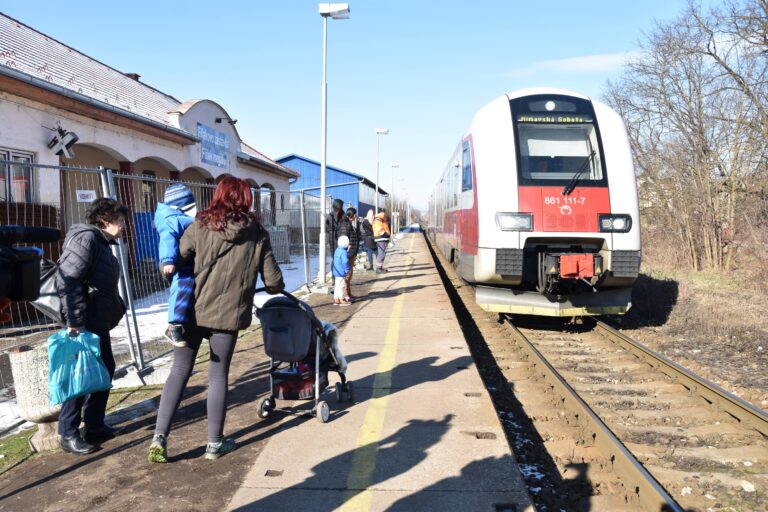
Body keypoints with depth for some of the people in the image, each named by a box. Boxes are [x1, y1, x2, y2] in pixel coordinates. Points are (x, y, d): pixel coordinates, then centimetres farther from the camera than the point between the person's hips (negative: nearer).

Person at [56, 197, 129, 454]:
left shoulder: (102, 242, 16)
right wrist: (74, 322, -25)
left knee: (105, 370, 15)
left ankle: (94, 425, 26)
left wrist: (116, 309, 14)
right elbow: (67, 280, -23)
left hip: (99, 321, 10)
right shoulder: (86, 238, -15)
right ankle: (68, 434, 11)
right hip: (84, 323, -10)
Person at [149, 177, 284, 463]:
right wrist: (274, 288, 24)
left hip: (192, 310, 1)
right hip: (228, 314, 0)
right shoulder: (257, 234, 0)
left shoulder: (200, 226, -1)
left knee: (179, 371, 12)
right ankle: (215, 443, 18)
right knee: (218, 375, 9)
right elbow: (273, 282, 0)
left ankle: (160, 436, 9)